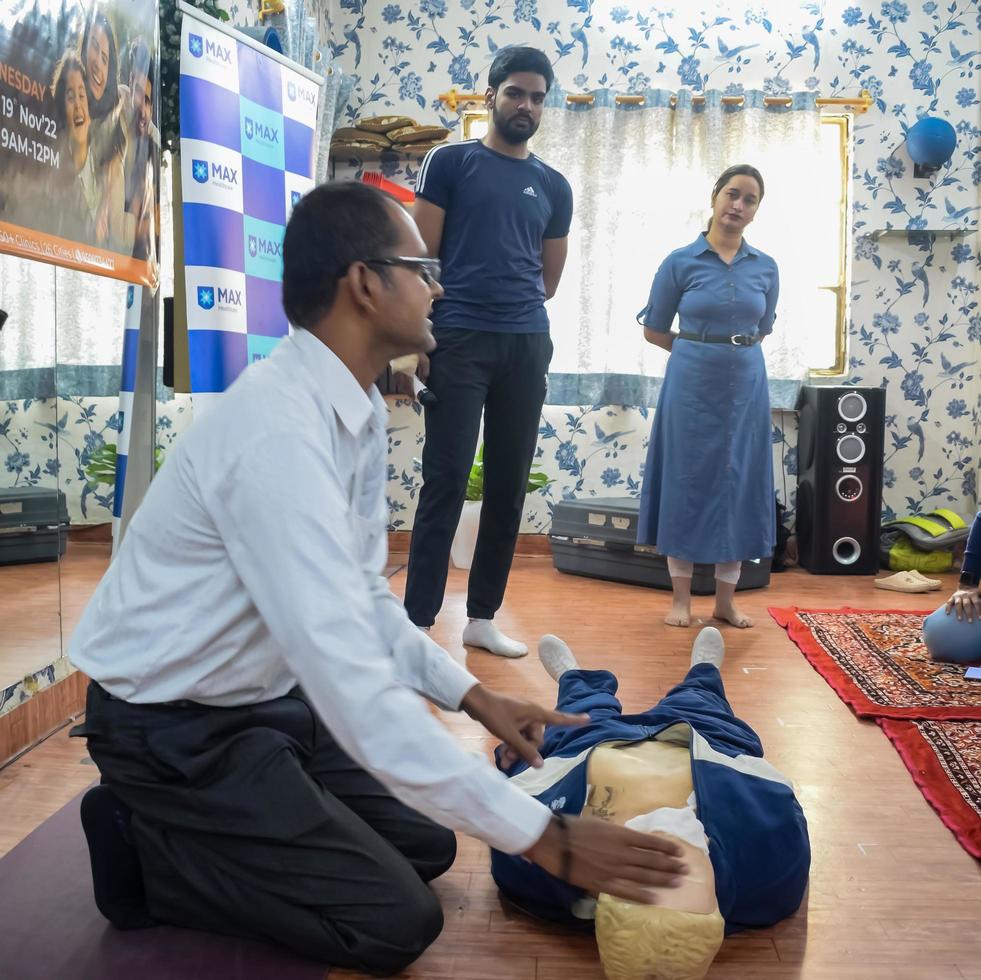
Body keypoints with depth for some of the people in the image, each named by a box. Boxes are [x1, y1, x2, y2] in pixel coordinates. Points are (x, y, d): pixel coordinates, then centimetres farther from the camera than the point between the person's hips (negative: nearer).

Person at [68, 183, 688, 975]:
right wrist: (544, 837, -32)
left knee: (427, 843, 14)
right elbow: (357, 689, -36)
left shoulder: (359, 406, -2)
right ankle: (147, 847, 5)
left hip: (270, 697, 9)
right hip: (177, 728, -9)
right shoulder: (282, 431, -32)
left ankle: (198, 830, 20)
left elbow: (362, 599, 7)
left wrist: (473, 695, -1)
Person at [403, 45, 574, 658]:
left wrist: (511, 303, 12)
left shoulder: (554, 186, 15)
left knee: (510, 486, 6)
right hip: (459, 340, -4)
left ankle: (483, 617, 17)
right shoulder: (450, 163, 5)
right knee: (445, 482, -5)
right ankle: (418, 621, 2)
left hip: (527, 346, 4)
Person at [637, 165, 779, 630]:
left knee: (739, 485, 6)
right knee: (686, 482, 2)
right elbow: (654, 329, 5)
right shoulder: (681, 262, -2)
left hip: (745, 385, 3)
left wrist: (734, 351, 13)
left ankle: (726, 599, 17)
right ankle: (681, 596, 14)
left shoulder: (766, 268, 6)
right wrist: (699, 350, 7)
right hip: (691, 383, -3)